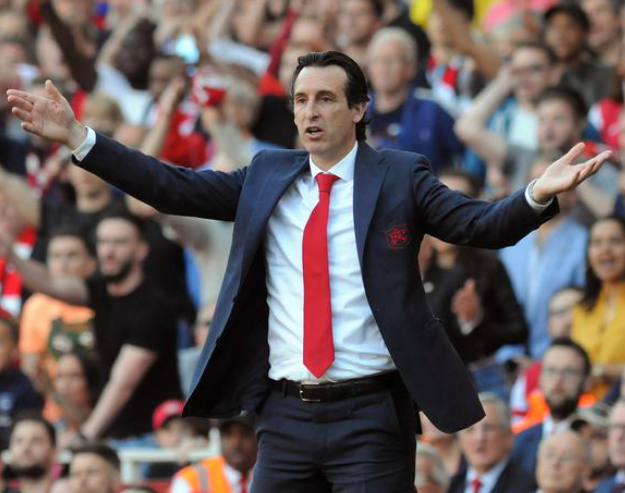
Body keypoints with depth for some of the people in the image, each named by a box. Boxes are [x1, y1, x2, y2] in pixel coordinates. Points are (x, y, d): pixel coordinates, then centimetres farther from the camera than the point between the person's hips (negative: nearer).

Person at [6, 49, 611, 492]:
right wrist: (78, 137, 2)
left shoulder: (399, 177, 0)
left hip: (369, 416, -4)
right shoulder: (266, 175, 10)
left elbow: (482, 224, -10)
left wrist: (537, 195, -30)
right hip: (285, 415, 4)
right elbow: (172, 188, 9)